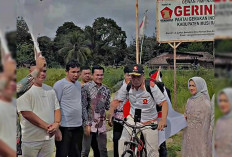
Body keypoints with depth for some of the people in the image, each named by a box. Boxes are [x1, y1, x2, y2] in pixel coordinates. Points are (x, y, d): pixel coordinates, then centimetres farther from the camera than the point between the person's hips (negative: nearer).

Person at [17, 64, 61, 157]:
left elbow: (56, 108, 13)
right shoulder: (25, 90, -9)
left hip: (49, 138, 6)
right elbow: (26, 113, -17)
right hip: (31, 140, -5)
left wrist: (56, 123, -8)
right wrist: (46, 126, -17)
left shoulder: (50, 90, 11)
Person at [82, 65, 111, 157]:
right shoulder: (86, 87, -6)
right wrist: (87, 124, -12)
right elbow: (83, 107, -9)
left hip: (101, 125, 4)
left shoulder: (106, 90, 8)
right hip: (89, 124, -4)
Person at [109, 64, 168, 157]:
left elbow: (164, 103, -19)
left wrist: (163, 120, -33)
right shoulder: (126, 87, -10)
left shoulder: (151, 87, -20)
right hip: (133, 119, 2)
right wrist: (111, 112, -16)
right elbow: (117, 100, 0)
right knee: (123, 142, -19)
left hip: (150, 122, -2)